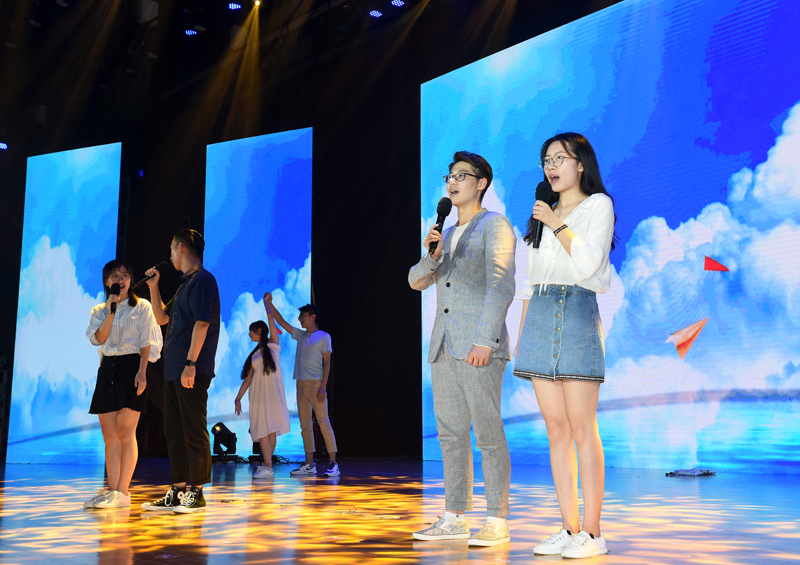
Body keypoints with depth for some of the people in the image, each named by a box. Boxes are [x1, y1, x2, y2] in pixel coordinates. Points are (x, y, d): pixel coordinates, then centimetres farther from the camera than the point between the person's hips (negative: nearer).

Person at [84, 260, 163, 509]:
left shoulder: (142, 307, 4)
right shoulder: (99, 310, 16)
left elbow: (146, 343, -3)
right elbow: (99, 338, -1)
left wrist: (141, 372, -14)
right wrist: (111, 311, -8)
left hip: (131, 366, -5)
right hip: (106, 369, 5)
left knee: (125, 432, -10)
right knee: (109, 435, 4)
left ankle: (122, 492, -9)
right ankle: (111, 490, 8)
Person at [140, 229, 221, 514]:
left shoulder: (203, 280, -8)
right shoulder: (185, 284, 22)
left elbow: (202, 323, -17)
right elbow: (162, 318, 30)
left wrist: (191, 363, -23)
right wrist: (153, 286, 20)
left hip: (192, 370, -10)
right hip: (174, 369, 10)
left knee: (193, 429, -6)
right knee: (174, 430, 11)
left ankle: (196, 492, 0)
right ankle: (178, 491, 16)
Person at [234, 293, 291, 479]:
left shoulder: (273, 344, 7)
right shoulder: (254, 355, 18)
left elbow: (271, 317, 2)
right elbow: (247, 378, 15)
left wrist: (266, 301, 15)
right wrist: (238, 398, 9)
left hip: (273, 392, -4)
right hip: (258, 393, 4)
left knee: (271, 430, -5)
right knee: (262, 430, -5)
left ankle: (268, 467, -4)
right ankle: (267, 466, -3)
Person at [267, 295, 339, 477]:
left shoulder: (324, 337, 0)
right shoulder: (300, 335, 16)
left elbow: (327, 363, -5)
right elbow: (281, 321, 21)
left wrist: (323, 387, -13)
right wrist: (270, 304, 14)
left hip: (316, 383, -6)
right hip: (301, 384, 7)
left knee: (324, 422, -10)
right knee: (305, 425, 6)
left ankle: (333, 464, -12)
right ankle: (309, 464, 10)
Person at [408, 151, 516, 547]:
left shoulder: (494, 226, -2)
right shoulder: (447, 235, 22)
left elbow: (501, 286, -13)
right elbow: (416, 281, 17)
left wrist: (485, 340, -23)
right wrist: (430, 255, -4)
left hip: (479, 348, -7)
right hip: (443, 348, 8)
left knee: (487, 433, -6)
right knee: (450, 433, 8)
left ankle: (497, 522, 0)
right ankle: (454, 519, 14)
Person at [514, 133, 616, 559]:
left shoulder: (598, 205, 5)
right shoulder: (542, 213, 22)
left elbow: (588, 262, -10)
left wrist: (558, 225, -5)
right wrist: (521, 330, 15)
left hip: (577, 312, -6)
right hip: (540, 316, 6)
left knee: (581, 428, -9)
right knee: (556, 428, 2)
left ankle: (592, 532, -3)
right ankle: (569, 528, 6)